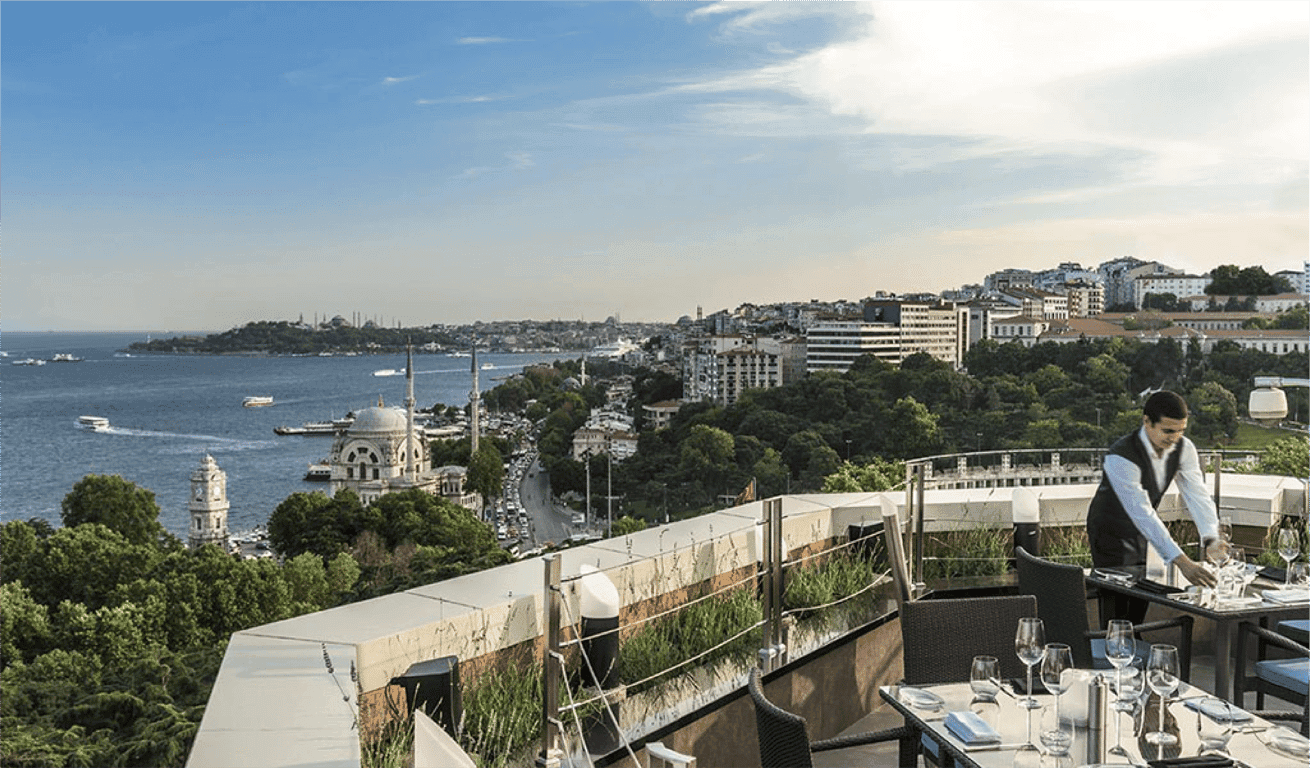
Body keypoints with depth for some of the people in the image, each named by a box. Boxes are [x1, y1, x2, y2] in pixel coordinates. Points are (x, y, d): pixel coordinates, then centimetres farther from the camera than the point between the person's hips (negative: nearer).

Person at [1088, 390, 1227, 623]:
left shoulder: (1183, 448, -14)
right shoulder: (1121, 457, -35)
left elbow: (1197, 494, -17)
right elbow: (1142, 513, -40)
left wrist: (1211, 539, -35)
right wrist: (1180, 561, -46)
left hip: (1143, 531, 6)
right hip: (1111, 532, -6)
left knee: (1141, 605, 10)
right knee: (1117, 606, -7)